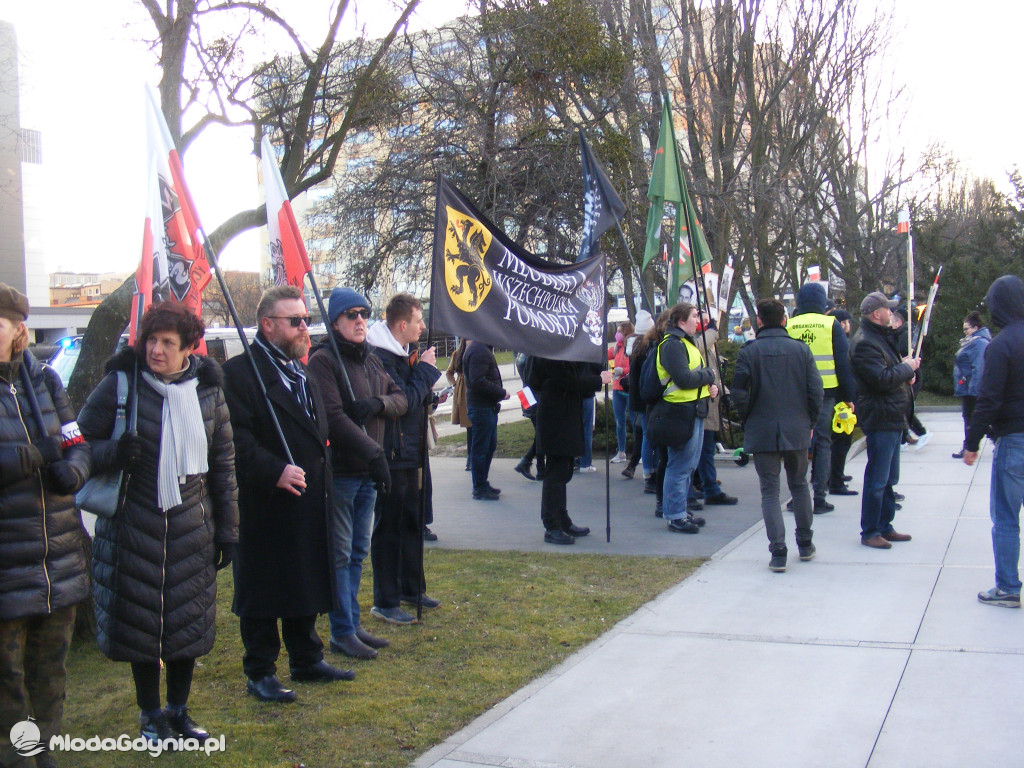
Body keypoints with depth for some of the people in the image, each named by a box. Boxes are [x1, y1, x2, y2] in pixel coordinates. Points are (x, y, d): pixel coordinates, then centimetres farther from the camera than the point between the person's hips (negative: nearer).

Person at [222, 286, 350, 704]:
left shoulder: (302, 374, 17)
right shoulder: (241, 371, -12)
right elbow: (237, 437, -21)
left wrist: (323, 483, 17)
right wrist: (273, 470, -29)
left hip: (310, 504, 8)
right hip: (267, 508, -8)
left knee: (307, 586, 16)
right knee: (263, 591, 3)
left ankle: (307, 660, 29)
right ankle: (260, 673, 14)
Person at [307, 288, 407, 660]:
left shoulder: (370, 360, 14)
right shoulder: (323, 360, -10)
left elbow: (401, 398, 11)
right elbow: (333, 417, -20)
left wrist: (378, 403, -13)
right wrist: (374, 453, -24)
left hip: (368, 472, 8)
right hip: (339, 471, -8)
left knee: (358, 552, 14)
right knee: (340, 555, -1)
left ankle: (352, 625, 24)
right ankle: (342, 633, 7)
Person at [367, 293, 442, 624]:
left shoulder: (406, 353, 12)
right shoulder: (380, 357, -19)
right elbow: (404, 402, -24)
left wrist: (428, 394, 0)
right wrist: (425, 369, -14)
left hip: (413, 452, 10)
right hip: (393, 456, -10)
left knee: (413, 522, 18)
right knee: (389, 528, -1)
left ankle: (412, 588, 32)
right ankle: (385, 602, 8)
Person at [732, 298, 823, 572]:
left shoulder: (749, 351, -7)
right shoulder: (801, 349, -1)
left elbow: (739, 392, -11)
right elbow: (816, 391, -3)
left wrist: (748, 420, 5)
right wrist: (809, 422, 9)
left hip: (762, 432, -2)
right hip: (797, 430, 2)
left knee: (769, 491, 3)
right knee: (799, 485, 19)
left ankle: (778, 553, -4)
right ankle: (805, 544, 28)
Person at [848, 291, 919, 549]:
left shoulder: (881, 336, 17)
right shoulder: (865, 342, -18)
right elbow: (882, 379, -25)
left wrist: (904, 370, 7)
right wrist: (907, 367, -9)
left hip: (892, 418, 11)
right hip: (880, 418, -11)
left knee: (889, 478, 16)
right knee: (877, 479, -5)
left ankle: (884, 527, 25)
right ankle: (870, 532, 3)